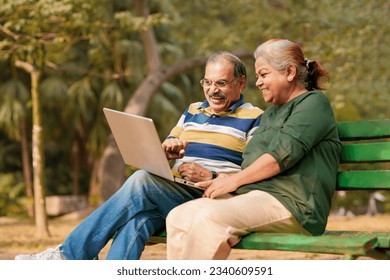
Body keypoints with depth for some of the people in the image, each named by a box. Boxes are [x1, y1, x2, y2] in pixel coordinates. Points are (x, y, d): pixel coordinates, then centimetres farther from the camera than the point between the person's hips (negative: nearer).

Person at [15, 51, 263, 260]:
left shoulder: (255, 119, 6)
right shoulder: (193, 111, 27)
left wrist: (211, 177, -18)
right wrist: (168, 150, 1)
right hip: (172, 198, 6)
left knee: (142, 180, -30)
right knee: (138, 217, -31)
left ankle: (69, 255, -26)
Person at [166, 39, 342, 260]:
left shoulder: (313, 102, 2)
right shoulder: (270, 114, 31)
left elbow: (284, 154, -12)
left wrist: (235, 179, -10)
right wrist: (222, 179, 8)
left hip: (292, 204, -9)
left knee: (210, 218, -31)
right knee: (179, 218, -12)